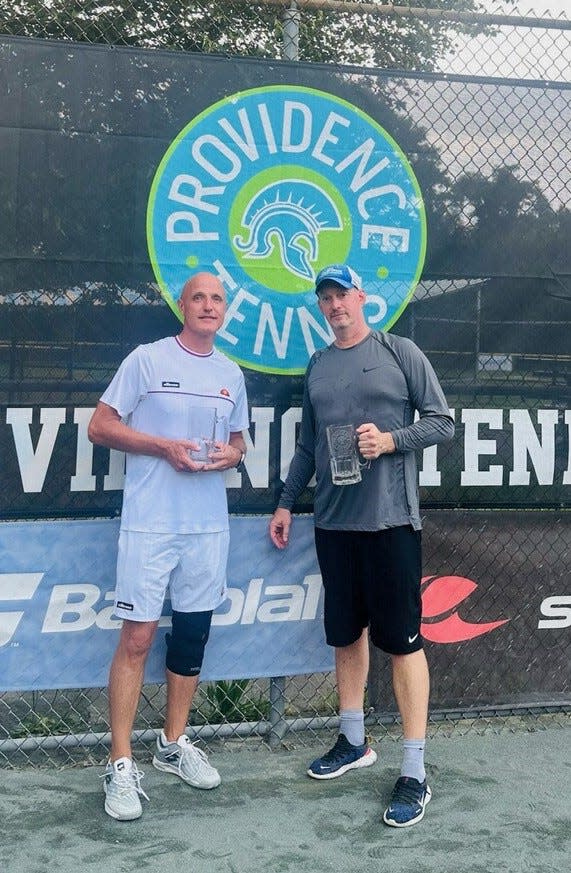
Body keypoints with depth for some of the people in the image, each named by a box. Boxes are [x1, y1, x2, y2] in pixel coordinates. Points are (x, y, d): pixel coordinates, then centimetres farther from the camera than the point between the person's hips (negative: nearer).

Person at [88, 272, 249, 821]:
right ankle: (120, 765, 4)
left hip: (209, 524, 5)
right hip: (150, 523, -5)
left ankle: (174, 744, 27)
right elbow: (99, 427, -3)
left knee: (192, 632, 10)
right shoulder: (147, 360, -2)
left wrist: (230, 455, -1)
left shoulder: (231, 375, 13)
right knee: (137, 636, -6)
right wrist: (164, 446, -14)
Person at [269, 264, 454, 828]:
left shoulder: (399, 352, 0)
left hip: (390, 519, -5)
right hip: (333, 521, 5)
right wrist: (285, 504, 18)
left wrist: (390, 440, -16)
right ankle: (353, 742, 29)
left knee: (402, 640, -3)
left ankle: (414, 773, 4)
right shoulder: (317, 367, 14)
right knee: (346, 635, 13)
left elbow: (442, 422, -1)